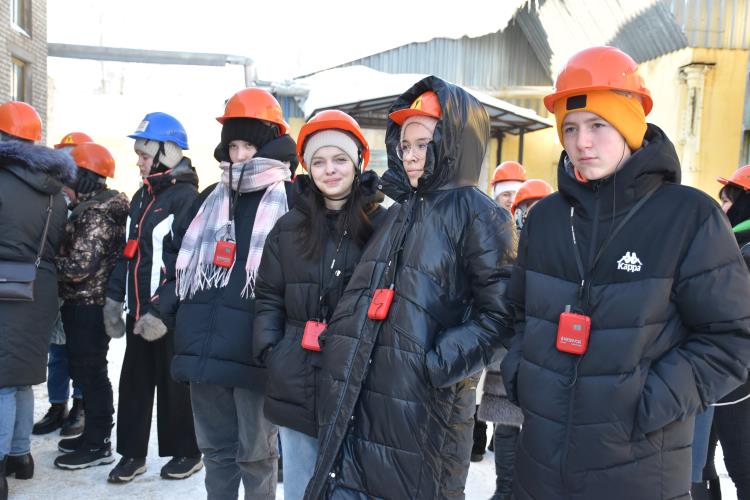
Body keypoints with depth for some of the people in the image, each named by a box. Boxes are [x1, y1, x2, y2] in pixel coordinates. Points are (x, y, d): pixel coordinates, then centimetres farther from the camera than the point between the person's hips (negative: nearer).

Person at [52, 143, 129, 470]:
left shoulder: (95, 213, -18)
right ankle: (93, 434, 29)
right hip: (86, 303, 9)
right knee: (85, 370, 17)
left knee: (90, 372, -1)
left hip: (87, 305, -9)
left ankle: (98, 445, 11)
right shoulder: (90, 207, 12)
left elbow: (79, 266, -23)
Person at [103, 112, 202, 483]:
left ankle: (187, 452, 20)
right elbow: (127, 251, 19)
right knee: (134, 382, 12)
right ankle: (132, 452, 26)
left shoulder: (186, 197, -11)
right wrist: (114, 299, 13)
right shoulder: (142, 196, 16)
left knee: (175, 383, 4)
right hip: (139, 310, 8)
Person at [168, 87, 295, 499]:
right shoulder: (209, 199, 15)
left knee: (256, 453, 9)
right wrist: (165, 311, 13)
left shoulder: (292, 201, -4)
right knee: (216, 449, 19)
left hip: (254, 353, -5)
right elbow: (184, 263, 21)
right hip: (205, 350, 6)